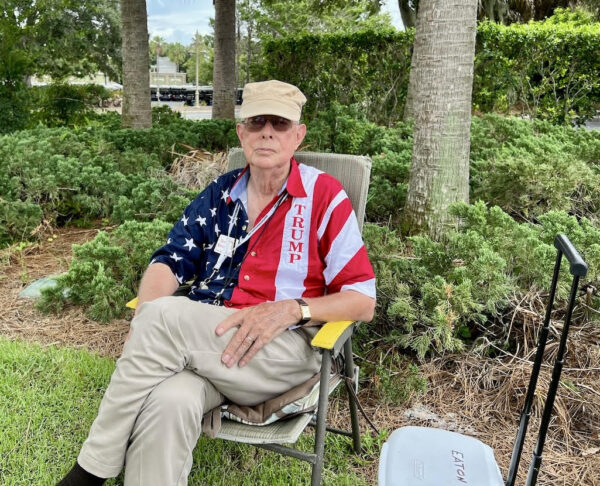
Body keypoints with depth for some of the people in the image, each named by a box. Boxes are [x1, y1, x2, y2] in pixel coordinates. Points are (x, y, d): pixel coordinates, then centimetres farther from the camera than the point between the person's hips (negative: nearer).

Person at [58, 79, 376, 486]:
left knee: (167, 315, -28)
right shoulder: (219, 195, 13)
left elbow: (363, 300, -2)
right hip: (204, 342, 3)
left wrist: (290, 308, -19)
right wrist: (146, 328, -12)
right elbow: (170, 262, 10)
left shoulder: (324, 196, 0)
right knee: (168, 401, -34)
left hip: (285, 348, -2)